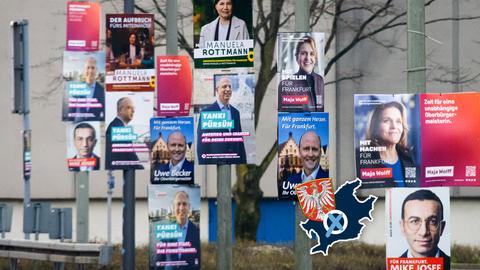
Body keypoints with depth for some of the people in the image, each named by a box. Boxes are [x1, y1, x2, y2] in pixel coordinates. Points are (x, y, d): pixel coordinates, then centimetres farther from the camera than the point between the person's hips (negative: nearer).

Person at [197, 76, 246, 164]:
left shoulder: (235, 112, 15)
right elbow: (201, 144, -5)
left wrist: (243, 162, 12)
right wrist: (204, 164, -11)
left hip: (235, 161, 5)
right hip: (215, 162, -5)